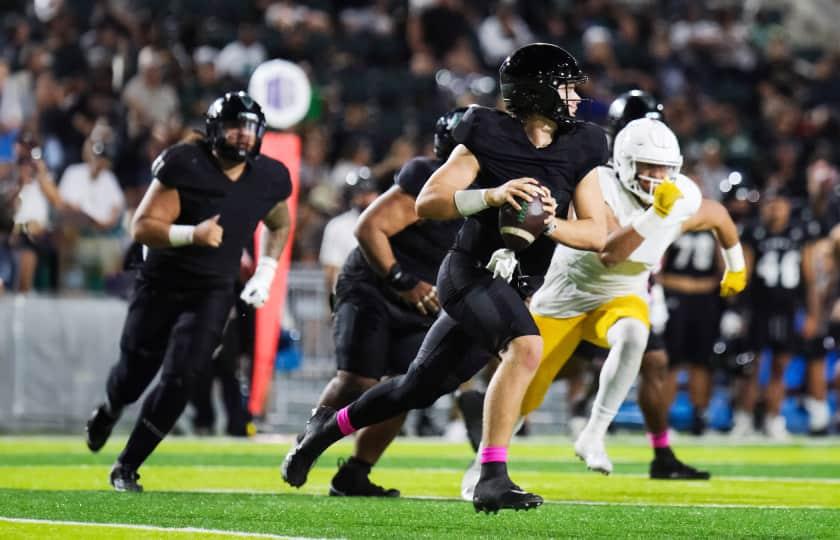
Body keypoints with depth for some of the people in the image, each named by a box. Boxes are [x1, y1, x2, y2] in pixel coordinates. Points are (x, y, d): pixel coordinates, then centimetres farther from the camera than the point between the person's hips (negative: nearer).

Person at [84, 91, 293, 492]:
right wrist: (193, 235, -35)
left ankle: (127, 466, 1)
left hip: (213, 293, 2)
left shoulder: (269, 178, -4)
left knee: (179, 379, -13)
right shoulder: (185, 166, -18)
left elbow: (279, 226, 18)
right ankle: (108, 411, 49)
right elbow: (142, 227, -20)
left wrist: (265, 273, 5)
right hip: (161, 285, -2)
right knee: (135, 371, 10)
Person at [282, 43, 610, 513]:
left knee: (420, 388, 17)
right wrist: (491, 196, -28)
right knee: (527, 347, -33)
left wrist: (550, 225, -18)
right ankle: (493, 479, -34)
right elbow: (427, 203, -13)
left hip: (511, 289, 7)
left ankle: (329, 427, 42)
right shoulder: (489, 137, -11)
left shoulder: (580, 151, 3)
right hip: (470, 273, -7)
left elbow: (597, 234, 2)